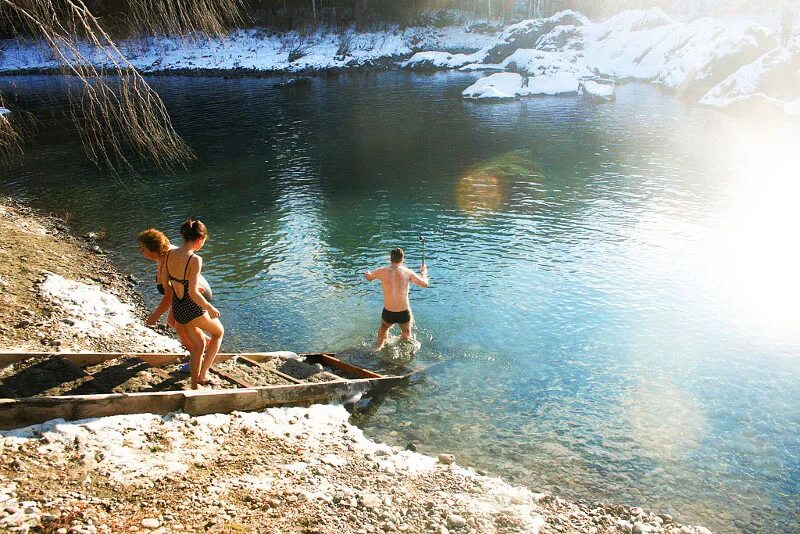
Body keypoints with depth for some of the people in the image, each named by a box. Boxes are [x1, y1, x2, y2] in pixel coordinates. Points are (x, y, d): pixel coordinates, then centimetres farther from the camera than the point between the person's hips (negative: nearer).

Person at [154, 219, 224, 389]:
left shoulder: (170, 254, -2)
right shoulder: (195, 260, -24)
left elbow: (164, 283, 7)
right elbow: (193, 293, -25)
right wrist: (210, 309, -11)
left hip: (177, 309, 7)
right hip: (193, 309, -7)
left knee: (198, 345, 26)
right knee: (218, 332, 22)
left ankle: (194, 386, 35)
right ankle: (203, 374, 17)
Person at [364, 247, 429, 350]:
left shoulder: (382, 271, -6)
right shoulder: (407, 272, -9)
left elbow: (369, 277, 15)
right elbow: (424, 284, 3)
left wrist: (367, 273, 40)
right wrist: (423, 272, 23)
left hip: (388, 313, 1)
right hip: (404, 314, -1)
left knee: (384, 326, 36)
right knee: (406, 334, 30)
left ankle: (380, 347, 41)